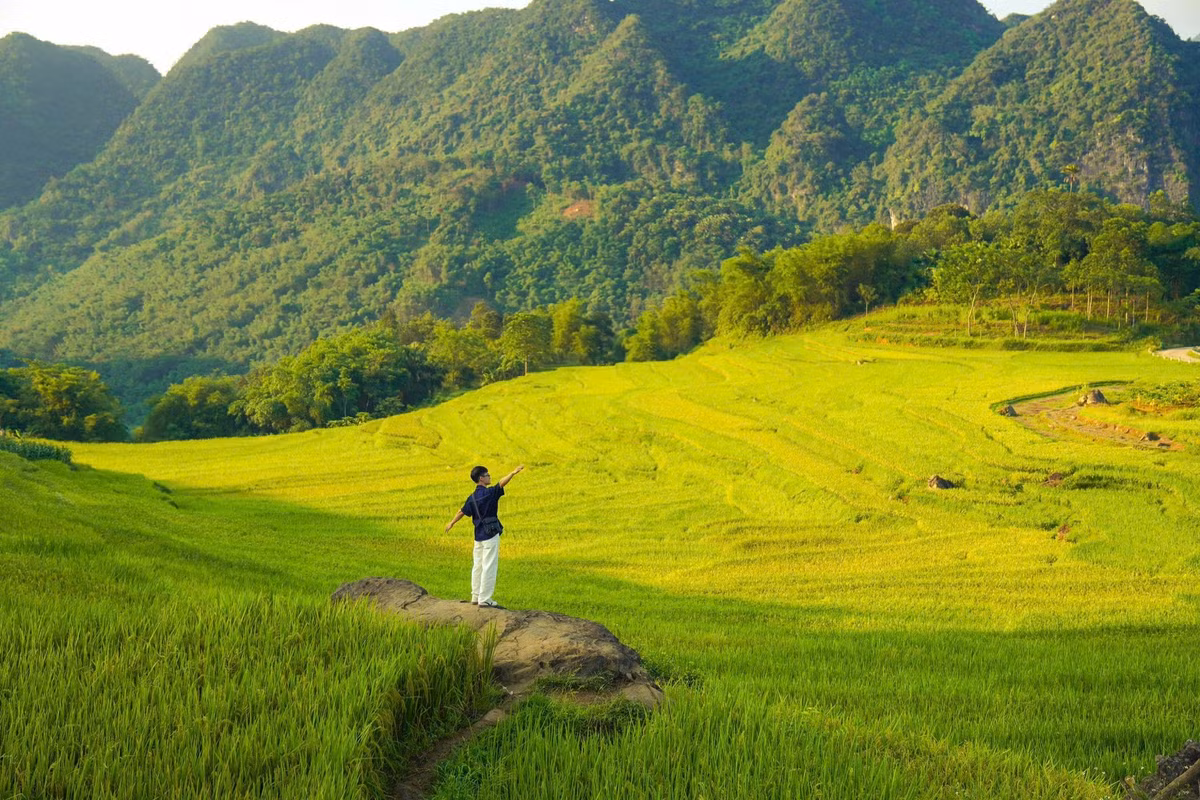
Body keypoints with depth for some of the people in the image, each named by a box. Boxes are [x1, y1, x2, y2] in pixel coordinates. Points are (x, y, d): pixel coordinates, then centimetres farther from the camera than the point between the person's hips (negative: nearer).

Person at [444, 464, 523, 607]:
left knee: (478, 566, 14)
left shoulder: (472, 497, 6)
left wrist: (451, 523, 30)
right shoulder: (489, 493, -14)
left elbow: (462, 512, 15)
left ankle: (475, 597, 21)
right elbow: (501, 483, -30)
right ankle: (485, 599, -2)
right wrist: (513, 473, -41)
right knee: (489, 567, -3)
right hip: (490, 535, -7)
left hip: (478, 535, 7)